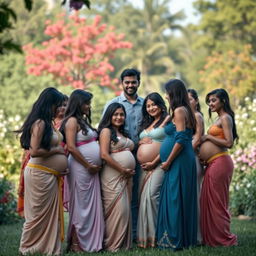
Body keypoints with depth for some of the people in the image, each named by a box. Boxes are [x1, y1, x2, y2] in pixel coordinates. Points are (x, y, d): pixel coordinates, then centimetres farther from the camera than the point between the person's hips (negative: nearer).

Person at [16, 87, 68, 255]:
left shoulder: (49, 123, 13)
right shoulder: (40, 123, -15)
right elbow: (34, 151, -22)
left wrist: (62, 166, 9)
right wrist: (56, 150, -13)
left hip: (51, 176, 9)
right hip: (40, 174, -9)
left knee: (52, 213, 12)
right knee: (39, 214, 0)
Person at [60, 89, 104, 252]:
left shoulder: (83, 121, 18)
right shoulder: (72, 121, -9)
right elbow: (71, 147, -17)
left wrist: (95, 166, 10)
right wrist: (88, 166, -12)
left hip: (92, 170, 8)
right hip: (81, 169, -8)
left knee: (91, 206, 9)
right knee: (81, 205, -4)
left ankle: (90, 241, 14)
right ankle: (76, 244, 3)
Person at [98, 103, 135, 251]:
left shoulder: (123, 133, 21)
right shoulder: (106, 131, -3)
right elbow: (104, 155, -14)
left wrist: (131, 170, 7)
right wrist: (123, 170, -13)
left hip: (127, 176, 8)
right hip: (113, 176, -8)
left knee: (126, 209, 6)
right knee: (117, 208, -11)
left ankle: (124, 242, 12)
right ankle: (113, 244, -4)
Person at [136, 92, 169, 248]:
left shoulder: (167, 119, -2)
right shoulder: (146, 123, 22)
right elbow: (140, 142, 29)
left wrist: (153, 162, -12)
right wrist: (141, 142, 3)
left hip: (159, 164, -7)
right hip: (145, 166, 7)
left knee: (152, 194, -19)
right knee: (143, 196, 2)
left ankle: (153, 235, -14)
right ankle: (144, 235, 7)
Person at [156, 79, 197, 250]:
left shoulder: (179, 111, -12)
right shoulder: (185, 110, 16)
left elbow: (180, 139, -20)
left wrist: (168, 162, -13)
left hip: (179, 162, -10)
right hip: (180, 162, 10)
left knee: (175, 199, -6)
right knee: (181, 200, 12)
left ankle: (176, 240, -3)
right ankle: (185, 239, 16)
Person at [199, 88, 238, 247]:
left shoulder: (225, 118, -9)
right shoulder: (219, 119, 20)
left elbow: (229, 143, -17)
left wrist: (208, 137, -12)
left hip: (220, 163, -10)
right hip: (213, 164, 10)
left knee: (217, 202, -5)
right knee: (209, 201, 11)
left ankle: (225, 239, 2)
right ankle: (212, 238, 17)